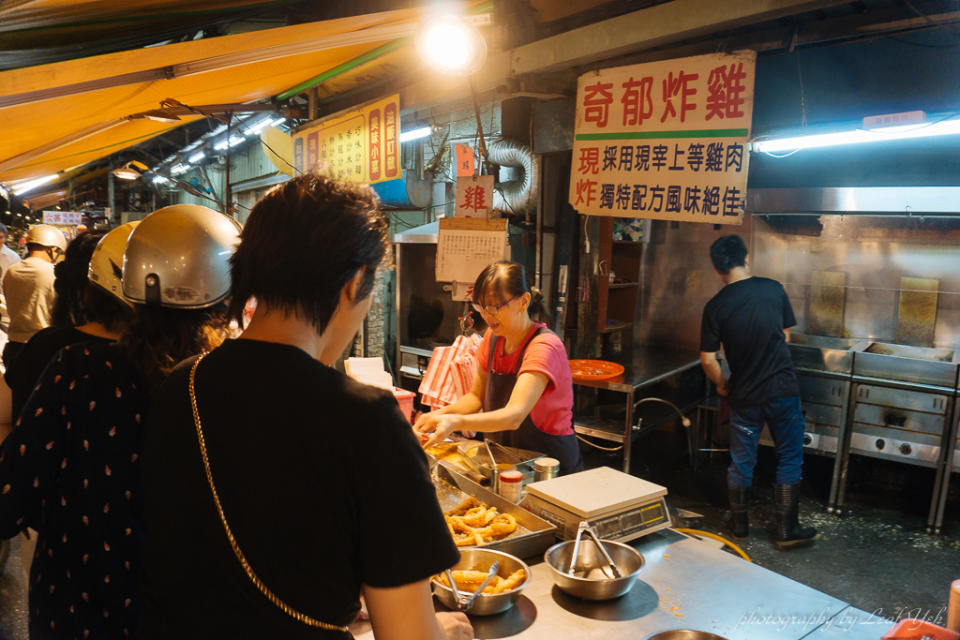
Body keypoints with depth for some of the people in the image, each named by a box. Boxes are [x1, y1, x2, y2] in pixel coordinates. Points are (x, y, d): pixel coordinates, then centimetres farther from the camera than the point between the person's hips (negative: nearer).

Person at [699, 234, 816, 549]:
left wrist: (722, 385, 10)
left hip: (745, 395, 0)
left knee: (741, 462, 14)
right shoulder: (773, 289, -4)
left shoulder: (715, 306, -9)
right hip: (783, 389, 1)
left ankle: (739, 523, 28)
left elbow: (708, 360, -9)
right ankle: (787, 529, 19)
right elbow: (786, 335, 8)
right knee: (789, 459, 13)